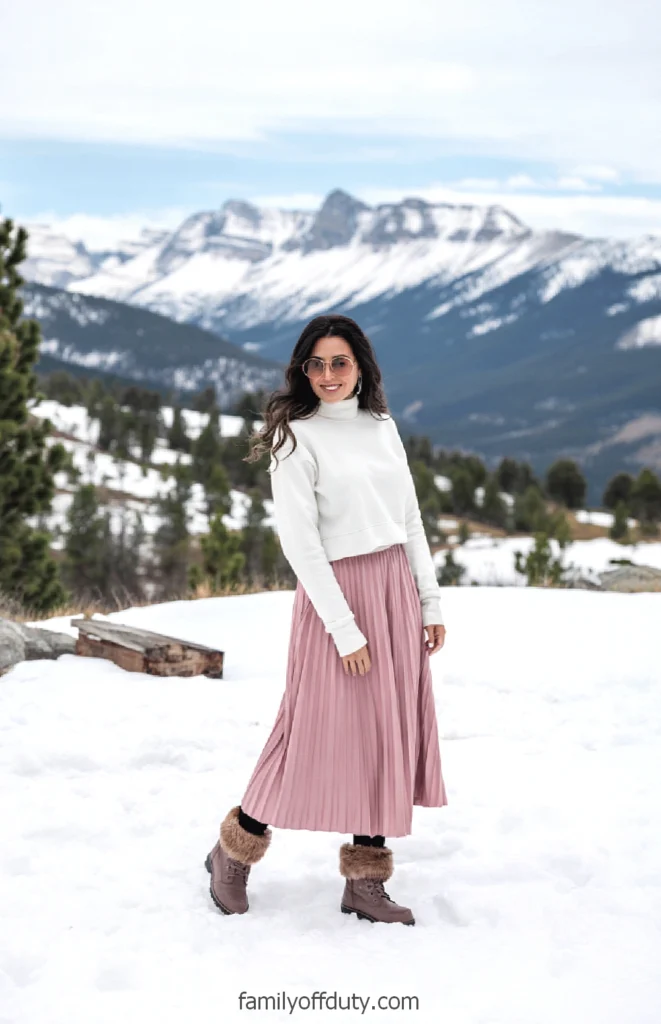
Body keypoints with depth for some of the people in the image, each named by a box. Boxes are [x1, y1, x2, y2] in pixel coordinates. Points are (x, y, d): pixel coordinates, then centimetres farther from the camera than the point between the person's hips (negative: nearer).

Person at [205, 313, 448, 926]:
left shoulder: (382, 427, 11)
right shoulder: (297, 437, -7)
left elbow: (410, 520, 14)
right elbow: (299, 541, -12)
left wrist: (430, 602, 9)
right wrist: (344, 628, -15)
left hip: (395, 589, 6)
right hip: (335, 591, -6)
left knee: (388, 734, 5)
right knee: (321, 728, -2)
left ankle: (365, 882, 14)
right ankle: (234, 851, 18)